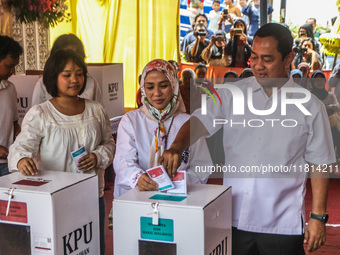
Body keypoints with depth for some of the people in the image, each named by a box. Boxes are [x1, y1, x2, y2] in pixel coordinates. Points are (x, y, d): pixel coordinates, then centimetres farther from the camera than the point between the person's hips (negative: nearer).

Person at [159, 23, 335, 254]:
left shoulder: (310, 106, -1)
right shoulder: (232, 94, 4)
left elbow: (319, 164, 1)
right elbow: (199, 122, -6)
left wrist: (318, 217, -2)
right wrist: (176, 148, -26)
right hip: (234, 219, 2)